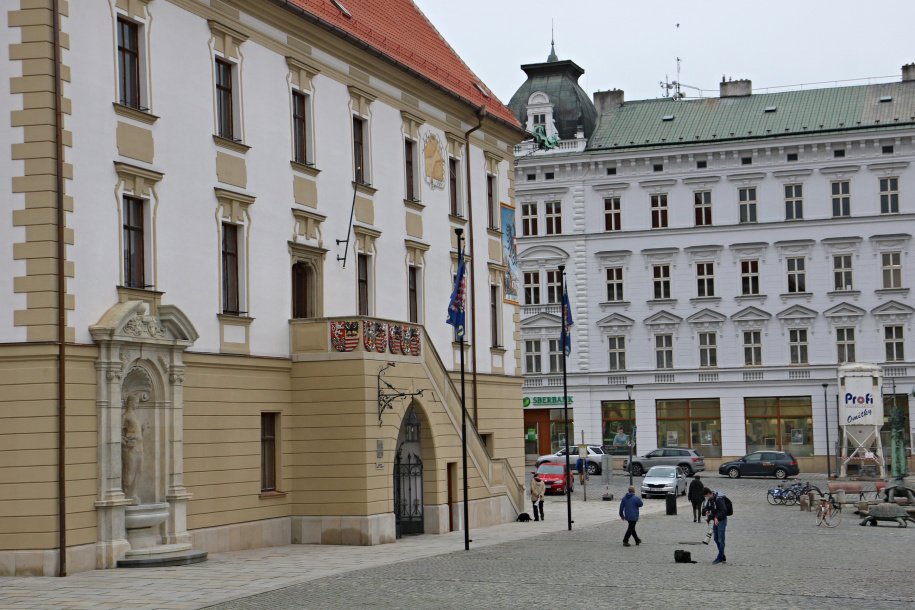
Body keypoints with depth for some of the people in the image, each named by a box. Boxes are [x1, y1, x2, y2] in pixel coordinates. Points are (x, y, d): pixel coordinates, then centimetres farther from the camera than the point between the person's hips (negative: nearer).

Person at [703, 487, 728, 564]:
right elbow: (707, 507, 18)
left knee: (721, 539, -7)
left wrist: (717, 517, -32)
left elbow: (724, 510, -26)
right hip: (716, 520, 9)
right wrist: (707, 511, -5)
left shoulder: (719, 499, -21)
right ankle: (723, 558, 18)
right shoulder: (709, 499, 6)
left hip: (721, 520, -9)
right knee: (716, 539, 11)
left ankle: (720, 558, -4)